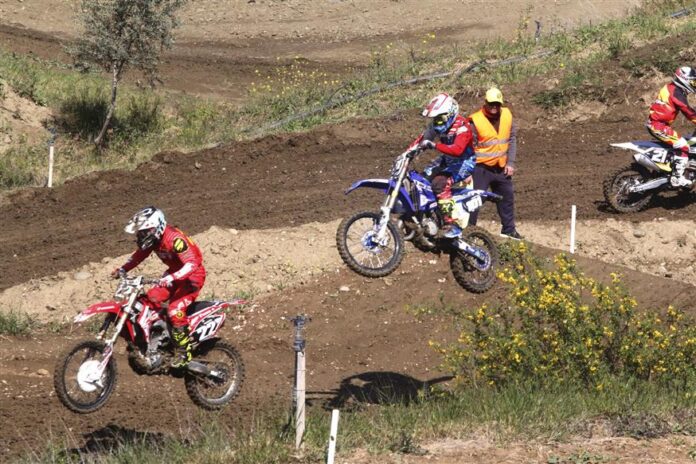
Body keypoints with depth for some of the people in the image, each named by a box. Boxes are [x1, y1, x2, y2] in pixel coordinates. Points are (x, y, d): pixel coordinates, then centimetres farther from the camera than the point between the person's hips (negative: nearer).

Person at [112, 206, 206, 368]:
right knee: (151, 297, -2)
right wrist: (123, 269, -3)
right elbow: (139, 255, 12)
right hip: (174, 273, 9)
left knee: (175, 310, -23)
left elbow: (192, 264, -38)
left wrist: (171, 278, -51)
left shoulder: (174, 239, -31)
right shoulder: (151, 238, -4)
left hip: (193, 276, -9)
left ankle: (183, 352, -12)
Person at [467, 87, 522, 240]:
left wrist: (510, 163, 0)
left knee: (507, 198, 16)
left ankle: (509, 230, 31)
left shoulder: (507, 115, 1)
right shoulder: (475, 120, -13)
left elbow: (512, 139, 7)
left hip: (501, 168, 5)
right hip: (481, 168, -5)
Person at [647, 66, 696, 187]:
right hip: (659, 125, -10)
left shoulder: (670, 88, 15)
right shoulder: (677, 93, -17)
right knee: (682, 146, -14)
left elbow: (686, 109, 23)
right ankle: (677, 177, -15)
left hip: (653, 123, 10)